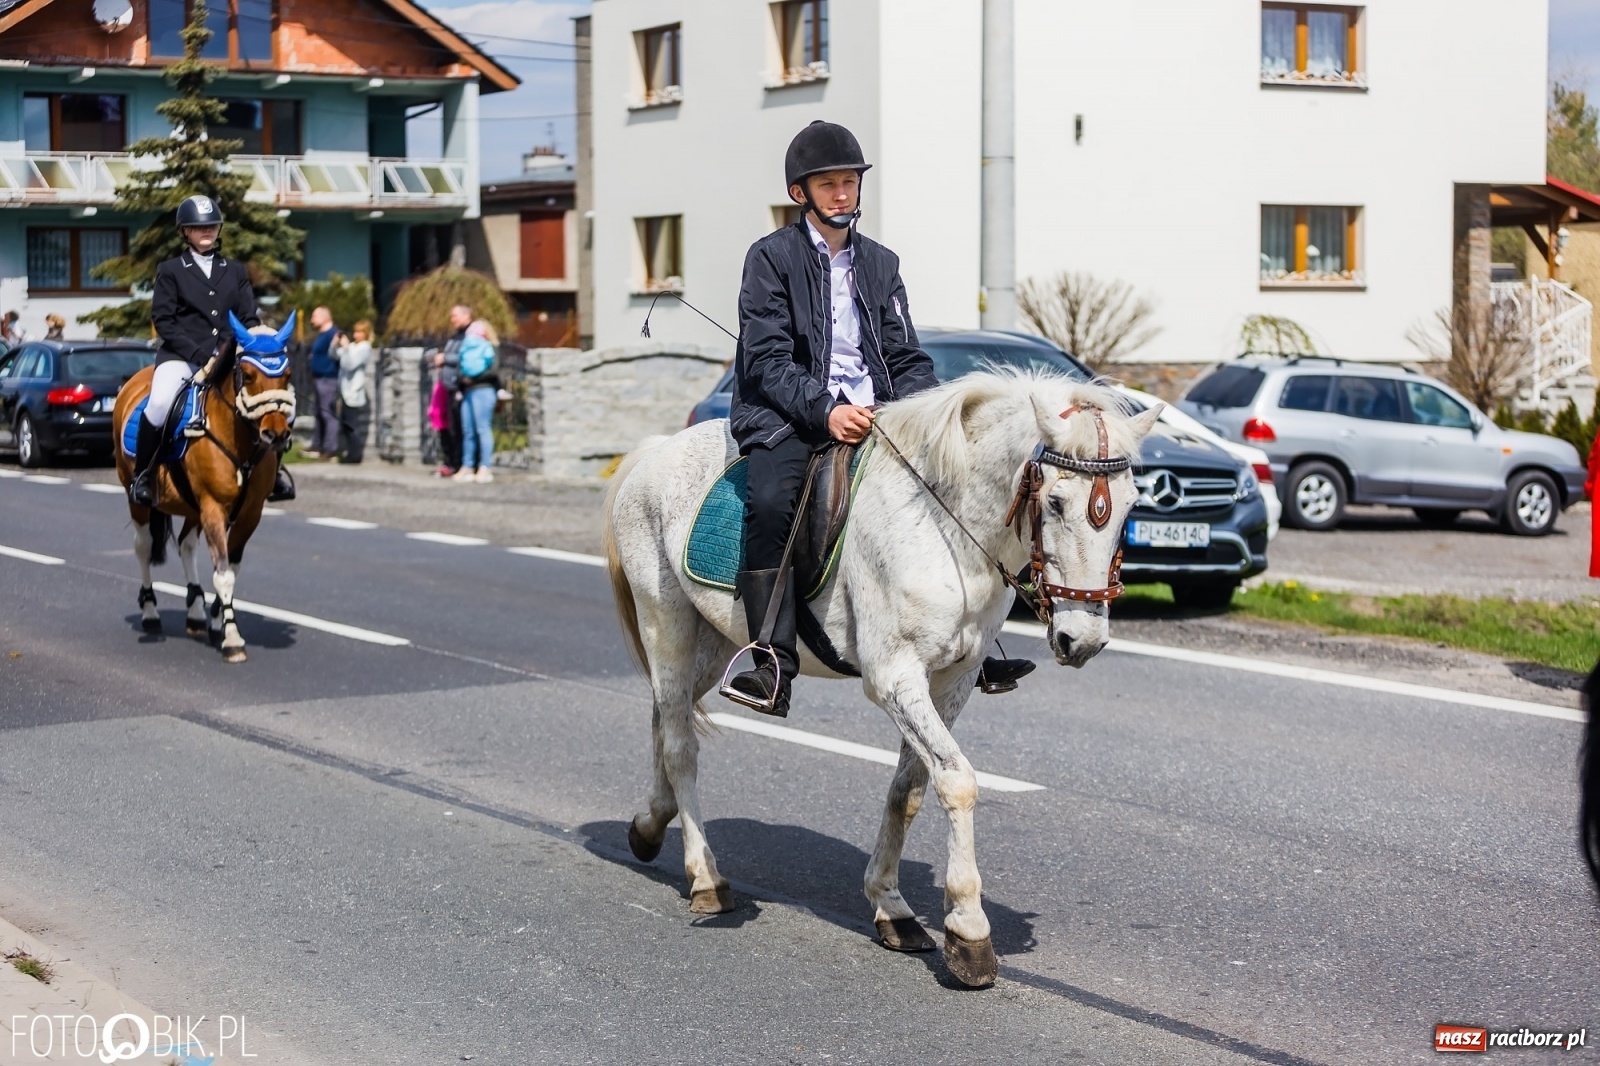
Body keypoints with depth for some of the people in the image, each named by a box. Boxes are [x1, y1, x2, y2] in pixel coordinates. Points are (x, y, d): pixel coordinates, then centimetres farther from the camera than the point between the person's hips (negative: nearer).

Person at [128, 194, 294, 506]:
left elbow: (248, 316, 13)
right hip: (182, 354, -3)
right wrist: (197, 352, -14)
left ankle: (272, 468, 4)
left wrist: (256, 333, -11)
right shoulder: (170, 271, 6)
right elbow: (162, 320, -2)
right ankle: (142, 475, -14)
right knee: (160, 403, -32)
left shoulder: (235, 271, 17)